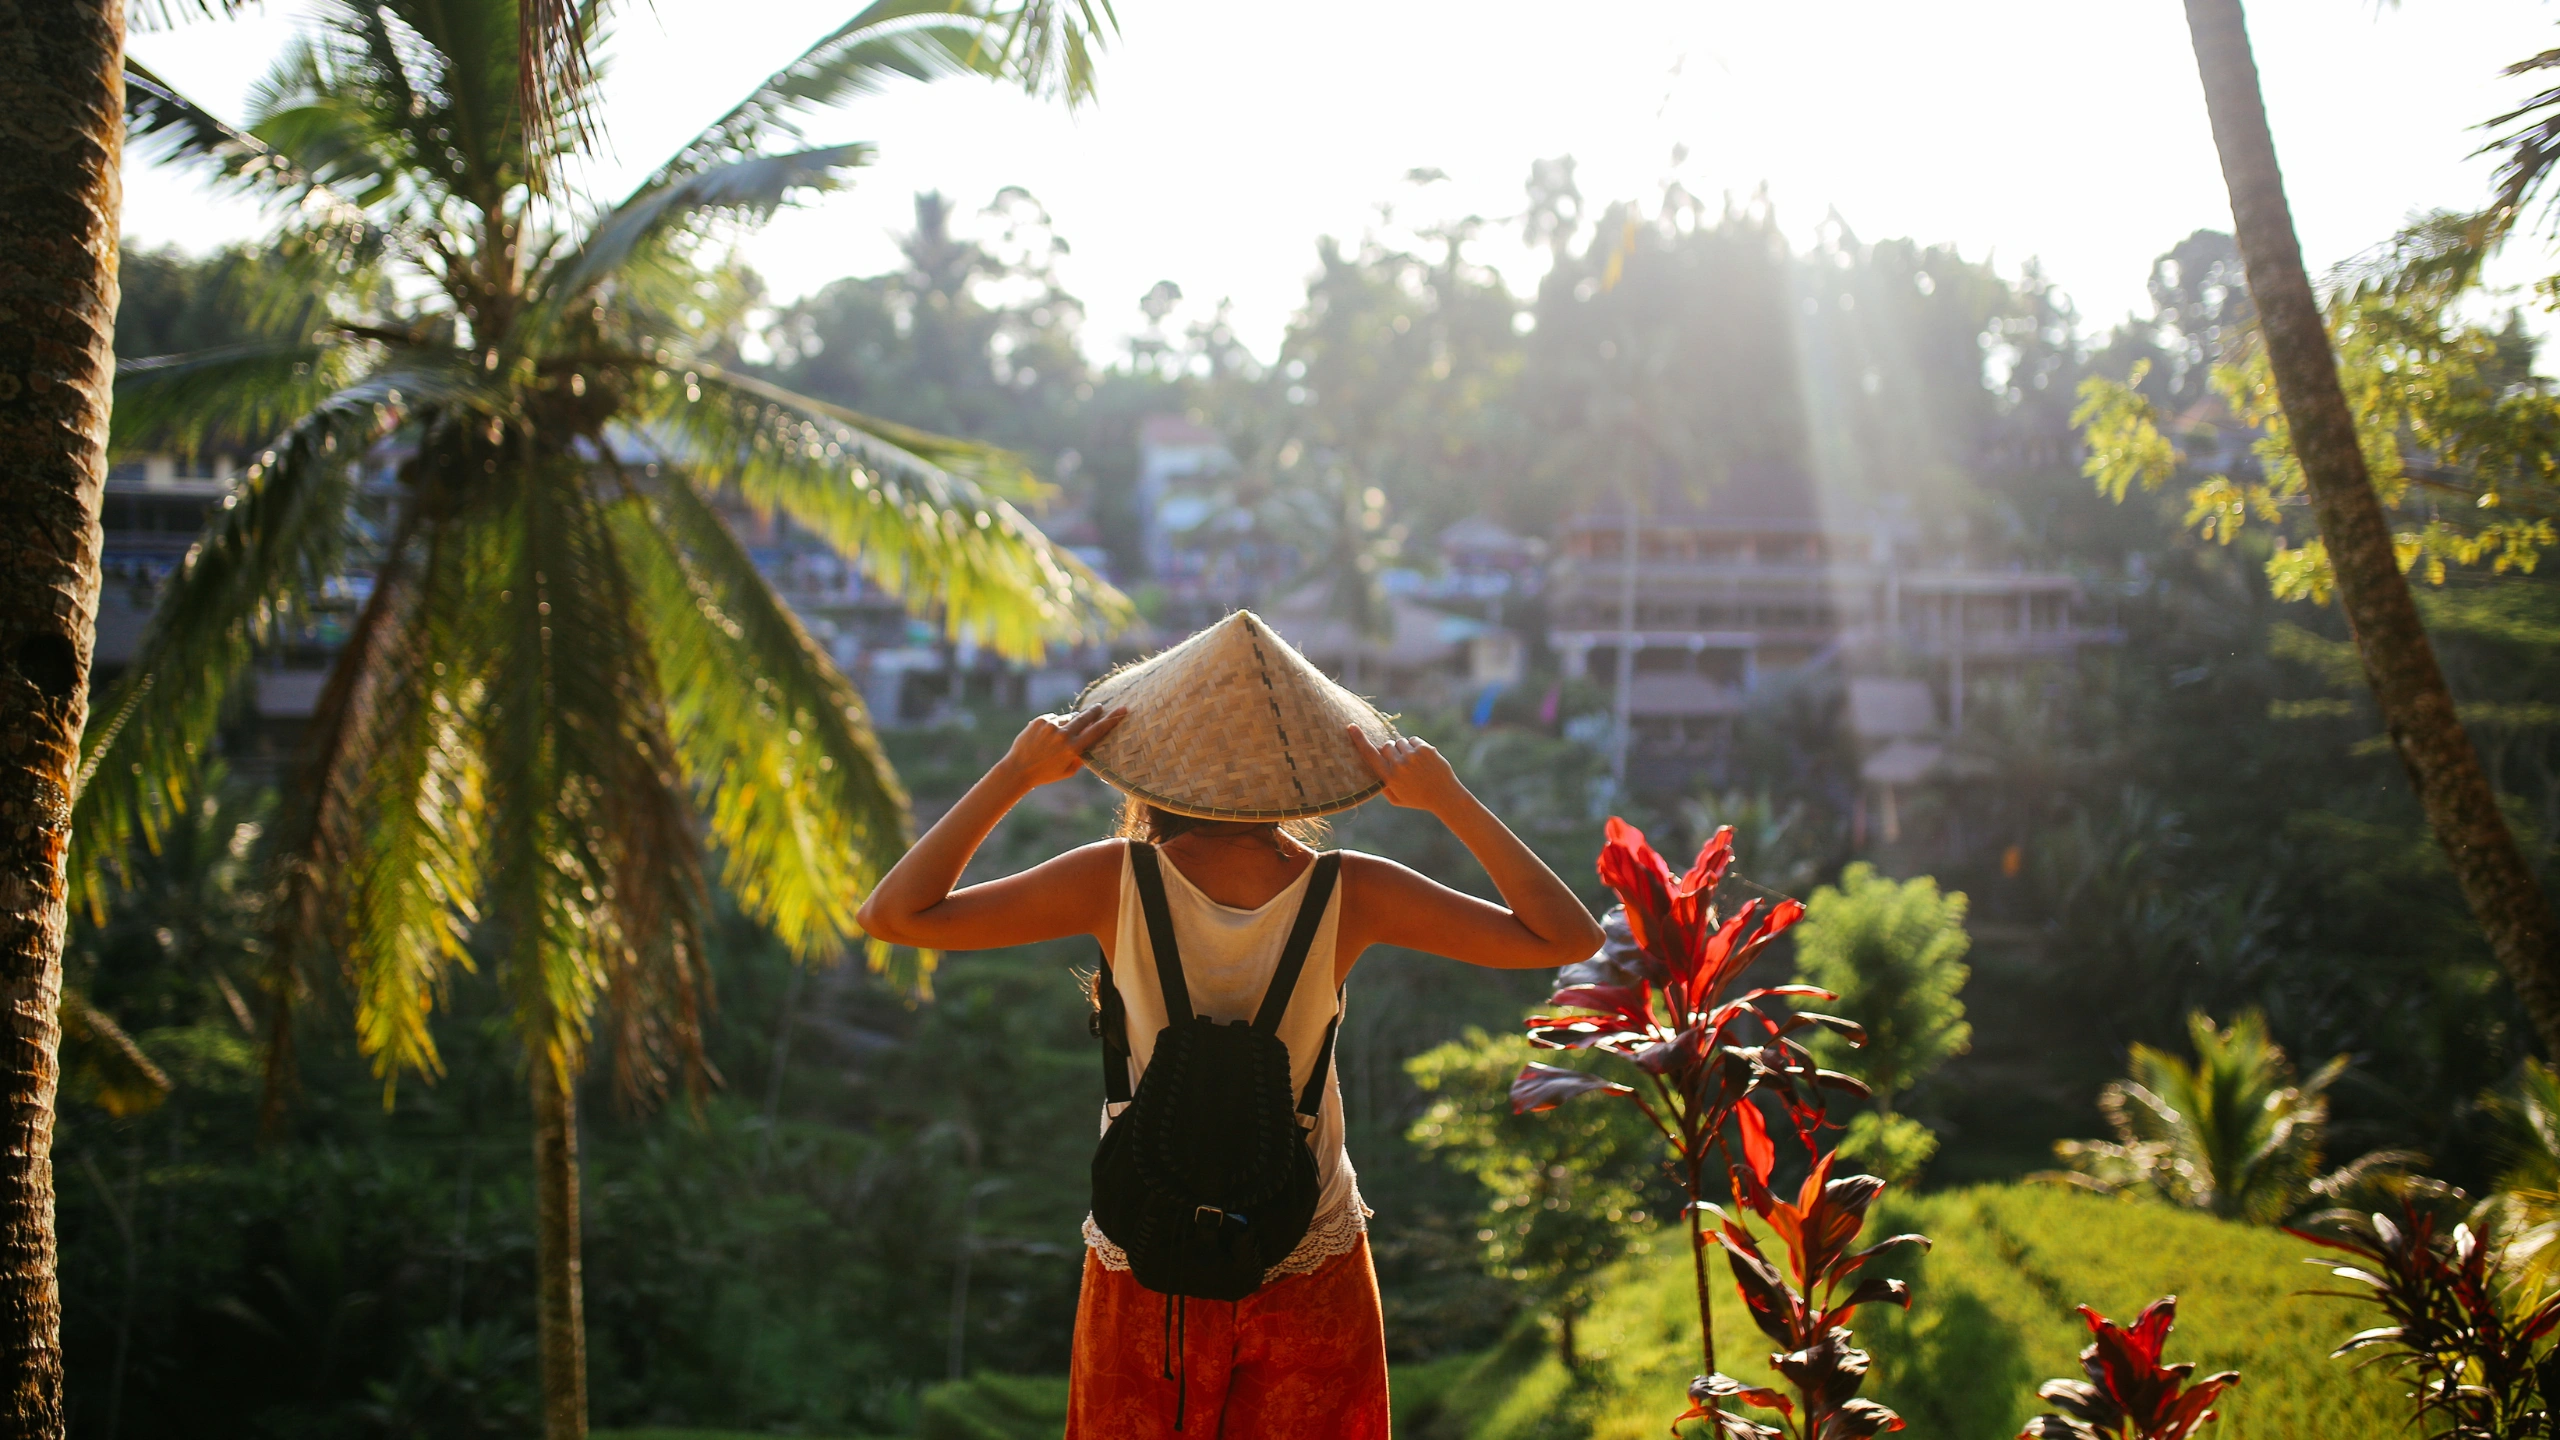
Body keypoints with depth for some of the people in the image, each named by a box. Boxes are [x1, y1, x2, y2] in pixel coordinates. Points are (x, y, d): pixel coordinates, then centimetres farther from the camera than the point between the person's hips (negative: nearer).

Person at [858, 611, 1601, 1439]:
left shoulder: (1119, 883, -19)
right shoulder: (1348, 895, -17)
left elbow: (893, 916, -15)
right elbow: (1568, 938, -11)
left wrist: (1013, 777, -15)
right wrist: (1449, 802, -15)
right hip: (1312, 1271, 1)